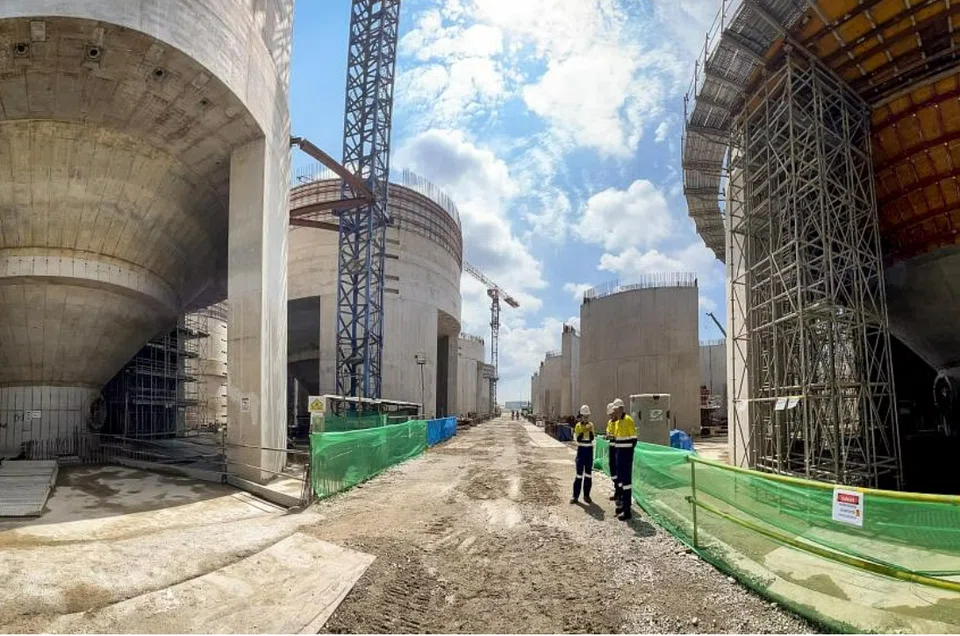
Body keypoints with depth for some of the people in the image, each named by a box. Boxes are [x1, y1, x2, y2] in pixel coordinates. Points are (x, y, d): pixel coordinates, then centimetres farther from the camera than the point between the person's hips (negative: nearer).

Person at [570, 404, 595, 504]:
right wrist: (583, 431, -23)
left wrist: (590, 431, -20)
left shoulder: (591, 425, 2)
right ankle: (575, 496, 3)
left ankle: (586, 495, 15)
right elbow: (577, 439, -12)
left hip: (589, 450, 3)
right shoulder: (578, 426, -5)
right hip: (581, 450, -3)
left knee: (588, 473, 6)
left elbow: (592, 438, -5)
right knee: (579, 474, -2)